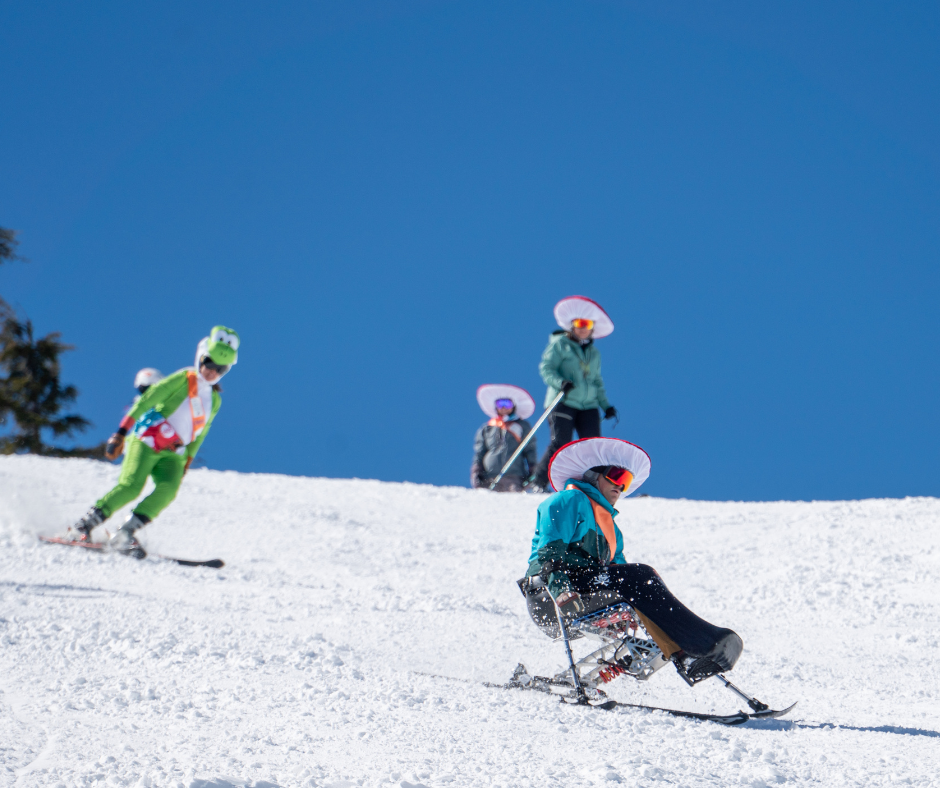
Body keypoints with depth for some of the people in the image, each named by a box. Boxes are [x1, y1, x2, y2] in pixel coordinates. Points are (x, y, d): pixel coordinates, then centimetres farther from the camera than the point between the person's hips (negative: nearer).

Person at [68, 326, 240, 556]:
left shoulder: (215, 400, 13)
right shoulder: (182, 379, -4)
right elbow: (145, 401, -9)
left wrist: (186, 464, 19)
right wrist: (121, 433, -16)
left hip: (172, 455, 5)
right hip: (146, 441, -5)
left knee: (168, 489, -22)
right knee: (130, 486, -21)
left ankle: (125, 534, -21)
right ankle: (85, 524, -7)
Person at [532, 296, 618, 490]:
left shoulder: (594, 353, 21)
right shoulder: (559, 344, 5)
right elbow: (546, 368, -4)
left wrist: (606, 405, 15)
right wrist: (560, 382, -22)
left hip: (588, 406, 5)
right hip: (563, 402, -5)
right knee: (560, 443, -14)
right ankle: (538, 483, -7)